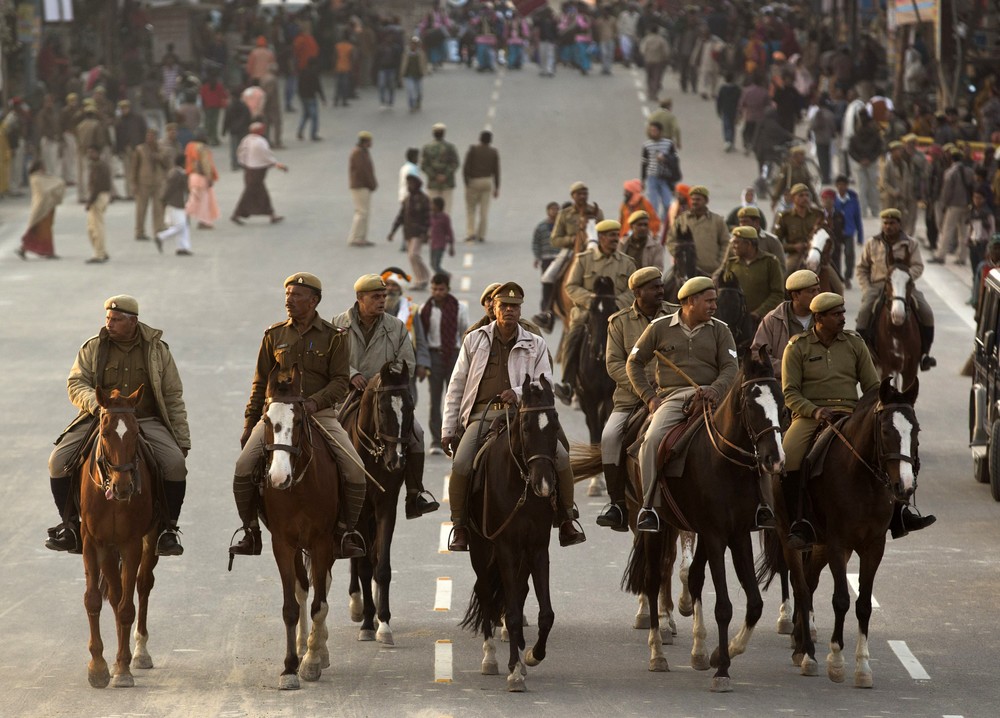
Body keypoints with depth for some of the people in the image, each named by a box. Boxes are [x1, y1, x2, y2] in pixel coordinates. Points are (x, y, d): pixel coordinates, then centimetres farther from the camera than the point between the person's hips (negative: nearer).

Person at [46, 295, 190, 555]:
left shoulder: (157, 350, 6)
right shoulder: (92, 348, 6)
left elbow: (173, 397, 8)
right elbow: (76, 383, 0)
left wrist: (182, 441, 4)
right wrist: (95, 403, -23)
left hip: (146, 422, -1)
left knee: (175, 463, -27)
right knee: (59, 460, -18)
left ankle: (168, 527, -11)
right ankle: (70, 524, -2)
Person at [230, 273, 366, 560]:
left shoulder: (335, 337, 3)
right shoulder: (274, 335, 9)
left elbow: (340, 381, -4)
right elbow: (260, 384, 14)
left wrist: (315, 401, -23)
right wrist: (249, 424, 9)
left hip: (320, 414, -1)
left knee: (354, 469, -18)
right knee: (244, 465, -18)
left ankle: (346, 530, 1)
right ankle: (251, 531, -2)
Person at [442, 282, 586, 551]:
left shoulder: (535, 345, 12)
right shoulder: (474, 340, 12)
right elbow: (456, 387, 14)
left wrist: (519, 393, -16)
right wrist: (448, 429, 9)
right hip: (483, 414, -1)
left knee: (560, 456, -20)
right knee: (461, 463, -27)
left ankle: (566, 523, -5)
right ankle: (460, 528, -11)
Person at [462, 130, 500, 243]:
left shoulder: (473, 149, -4)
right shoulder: (494, 152, 3)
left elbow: (466, 167, -9)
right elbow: (496, 170, 3)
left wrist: (466, 182, -4)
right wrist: (497, 188, 9)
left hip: (473, 181, -2)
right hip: (488, 181, 2)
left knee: (470, 209, 7)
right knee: (484, 211, 6)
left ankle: (471, 233, -7)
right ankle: (481, 235, 5)